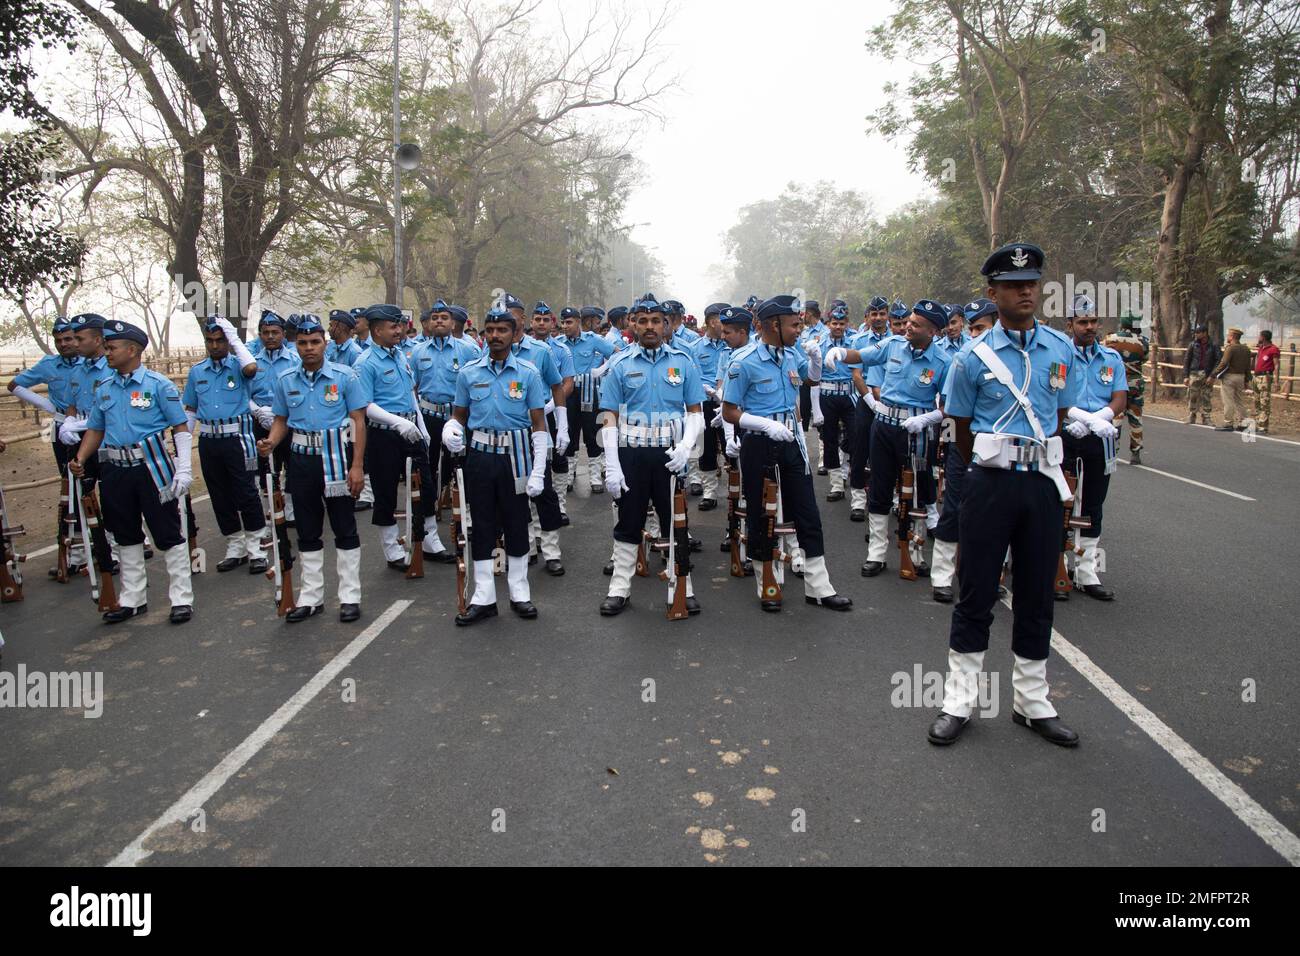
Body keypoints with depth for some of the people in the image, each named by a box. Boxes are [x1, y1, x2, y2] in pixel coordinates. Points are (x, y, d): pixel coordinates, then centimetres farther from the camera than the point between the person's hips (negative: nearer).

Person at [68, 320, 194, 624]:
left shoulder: (158, 384, -7)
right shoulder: (103, 388, 10)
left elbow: (181, 427, -7)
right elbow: (95, 429, 18)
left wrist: (184, 468, -13)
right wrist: (79, 459, 1)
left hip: (152, 468, -6)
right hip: (116, 471, 6)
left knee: (168, 533, -1)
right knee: (126, 536, 14)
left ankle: (182, 598, 8)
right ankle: (132, 599, 27)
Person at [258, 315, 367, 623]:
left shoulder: (345, 375, -5)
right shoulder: (285, 379, 6)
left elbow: (358, 422, -6)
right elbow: (281, 420, 14)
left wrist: (356, 466, -12)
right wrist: (271, 441, -10)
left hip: (336, 458, -4)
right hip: (301, 460, 4)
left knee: (344, 528, 3)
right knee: (307, 531, 12)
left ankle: (350, 596, 13)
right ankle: (311, 597, 24)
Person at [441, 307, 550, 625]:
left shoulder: (528, 372, -2)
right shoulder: (469, 372, 3)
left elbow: (539, 424, -2)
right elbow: (459, 415, 11)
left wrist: (538, 472, -9)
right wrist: (450, 429, -15)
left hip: (515, 456, -1)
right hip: (479, 456, 2)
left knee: (517, 524, 7)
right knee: (482, 525, 6)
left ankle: (520, 594, 20)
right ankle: (484, 597, 16)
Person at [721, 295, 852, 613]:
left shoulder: (791, 355, 6)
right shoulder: (744, 361, -13)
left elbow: (811, 376, 28)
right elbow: (729, 413, -11)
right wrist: (767, 423, -25)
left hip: (790, 443, 6)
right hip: (758, 445, -6)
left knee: (807, 513, 6)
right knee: (760, 517, 6)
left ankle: (818, 587, 15)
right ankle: (765, 587, 22)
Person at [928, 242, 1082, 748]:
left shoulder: (1061, 348, 6)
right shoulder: (973, 357, -5)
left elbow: (1060, 414, 16)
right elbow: (963, 431, 4)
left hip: (1044, 481, 4)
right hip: (989, 482, -3)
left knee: (1037, 592, 12)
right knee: (977, 591, 2)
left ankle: (1031, 700, 26)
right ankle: (959, 700, 14)